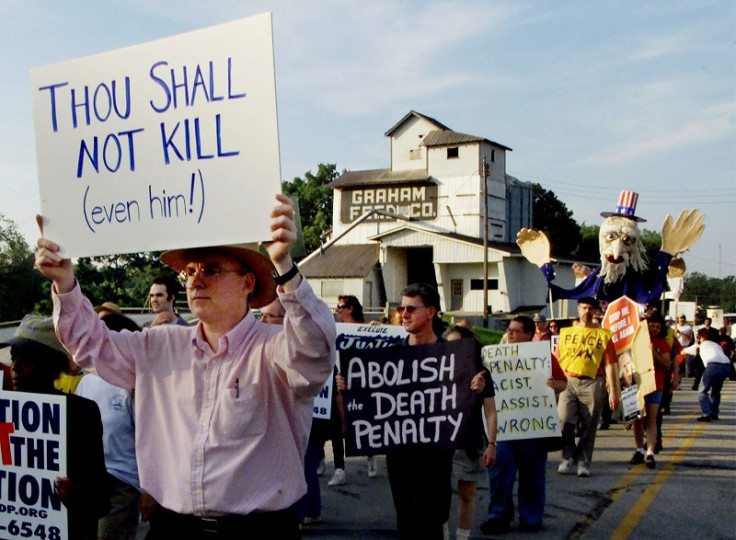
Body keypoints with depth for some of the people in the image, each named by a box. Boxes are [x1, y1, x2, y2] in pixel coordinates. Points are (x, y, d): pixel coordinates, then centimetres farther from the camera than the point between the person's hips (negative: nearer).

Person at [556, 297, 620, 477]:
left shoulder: (603, 335, 7)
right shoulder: (566, 333, 14)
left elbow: (609, 365, 2)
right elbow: (557, 360, 13)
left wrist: (613, 391, -5)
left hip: (592, 383, -1)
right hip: (568, 381, 1)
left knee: (589, 426, 2)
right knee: (564, 420, -11)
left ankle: (583, 462, 14)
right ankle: (568, 457, 4)